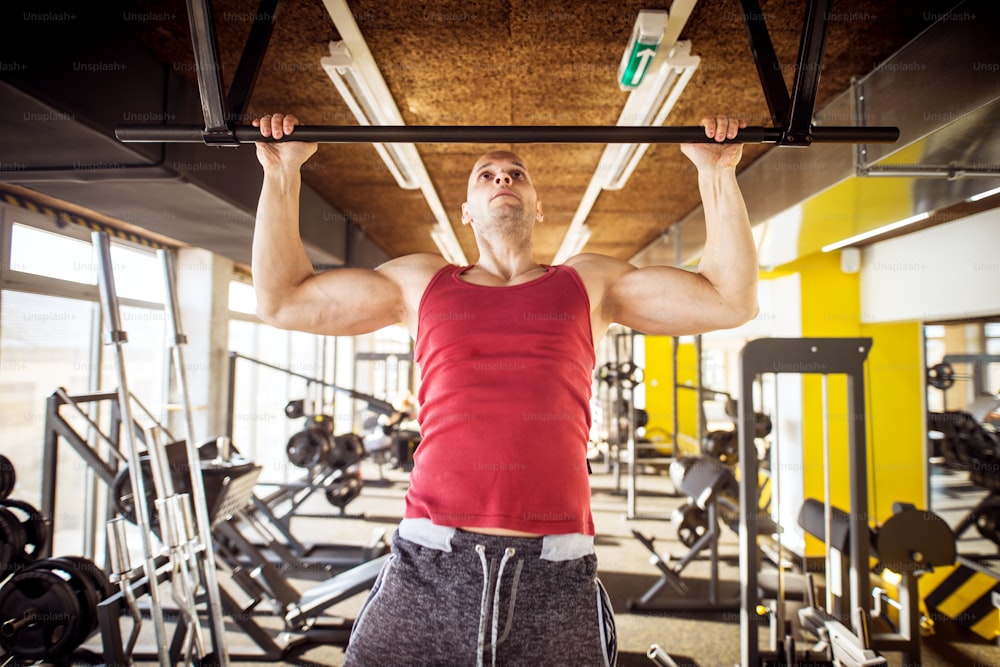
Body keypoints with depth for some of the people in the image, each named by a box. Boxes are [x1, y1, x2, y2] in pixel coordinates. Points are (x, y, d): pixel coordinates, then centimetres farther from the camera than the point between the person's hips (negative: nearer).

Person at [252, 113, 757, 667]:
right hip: (428, 564, 1)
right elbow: (281, 300, 17)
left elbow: (731, 300, 12)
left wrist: (716, 171, 10)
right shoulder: (420, 281, 16)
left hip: (554, 575, 0)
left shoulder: (589, 282, 15)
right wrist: (282, 171, 15)